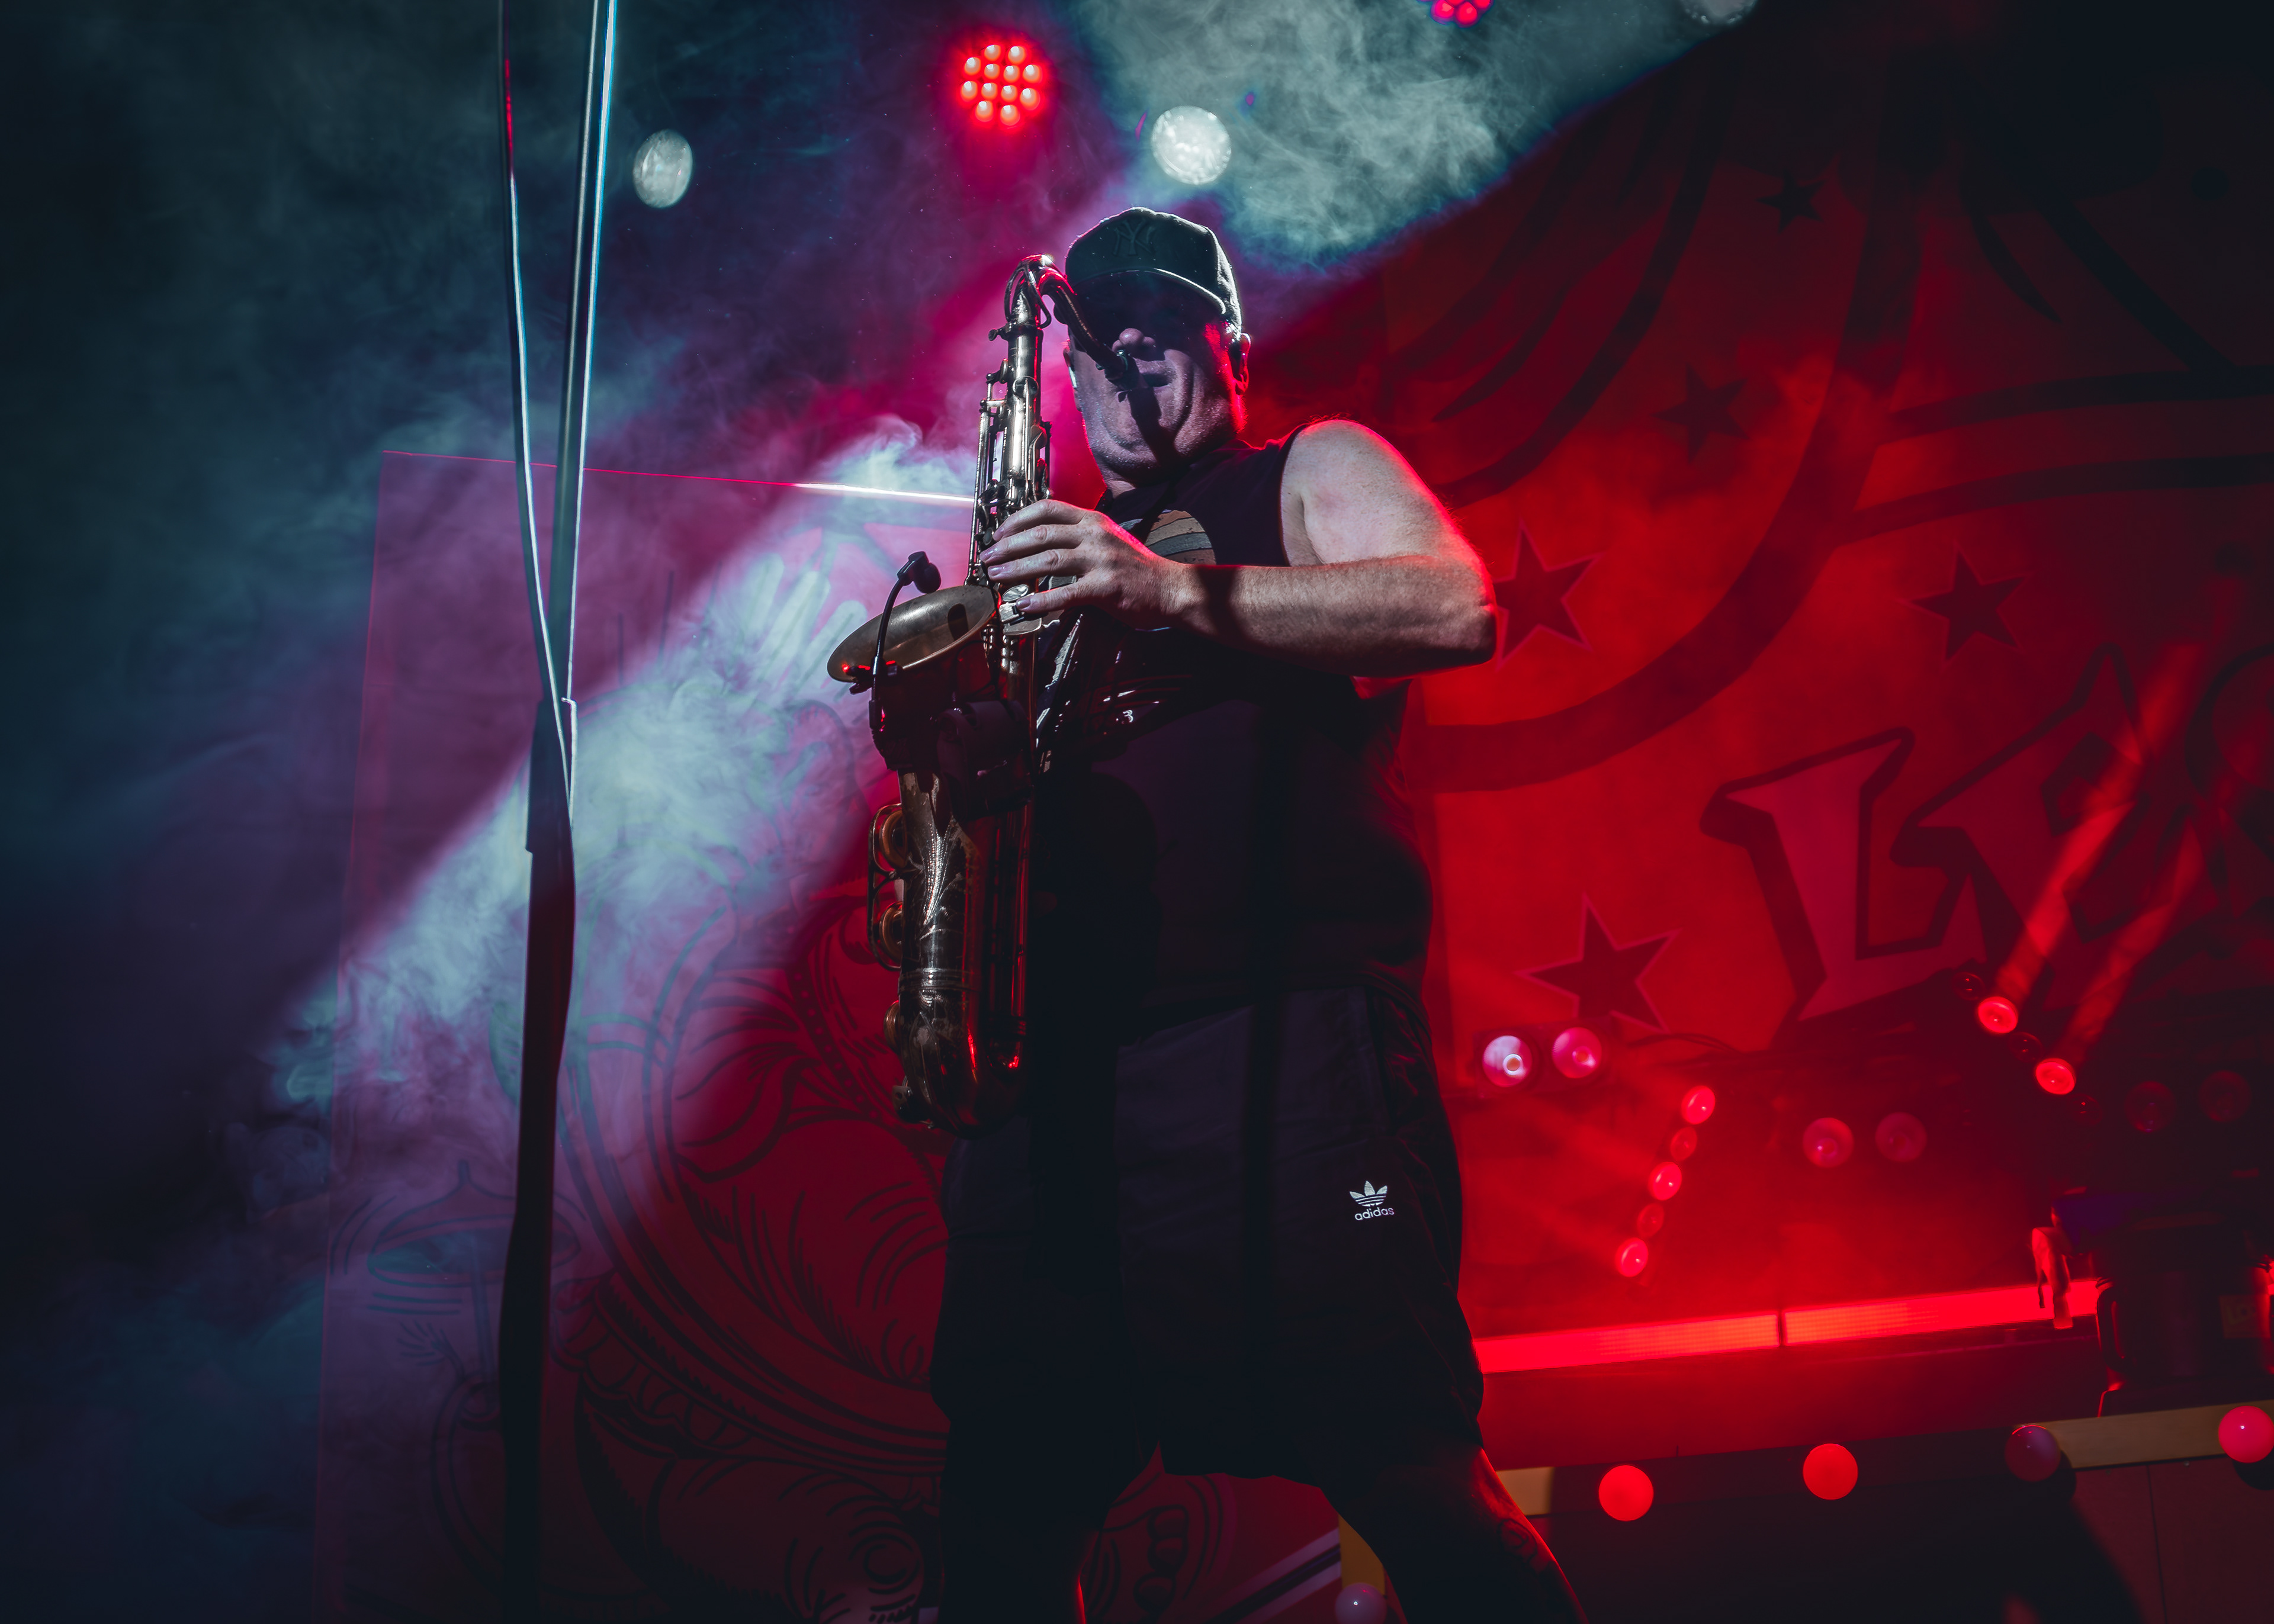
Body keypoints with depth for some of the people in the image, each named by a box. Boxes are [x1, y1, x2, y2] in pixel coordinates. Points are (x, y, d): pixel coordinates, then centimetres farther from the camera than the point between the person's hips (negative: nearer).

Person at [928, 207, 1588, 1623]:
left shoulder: (1315, 472, 15)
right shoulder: (1068, 554, 29)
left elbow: (1460, 608, -6)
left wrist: (1181, 589, -15)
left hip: (1287, 1039, -5)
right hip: (1061, 1057, 6)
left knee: (1416, 1483, -12)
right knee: (1006, 1508, 4)